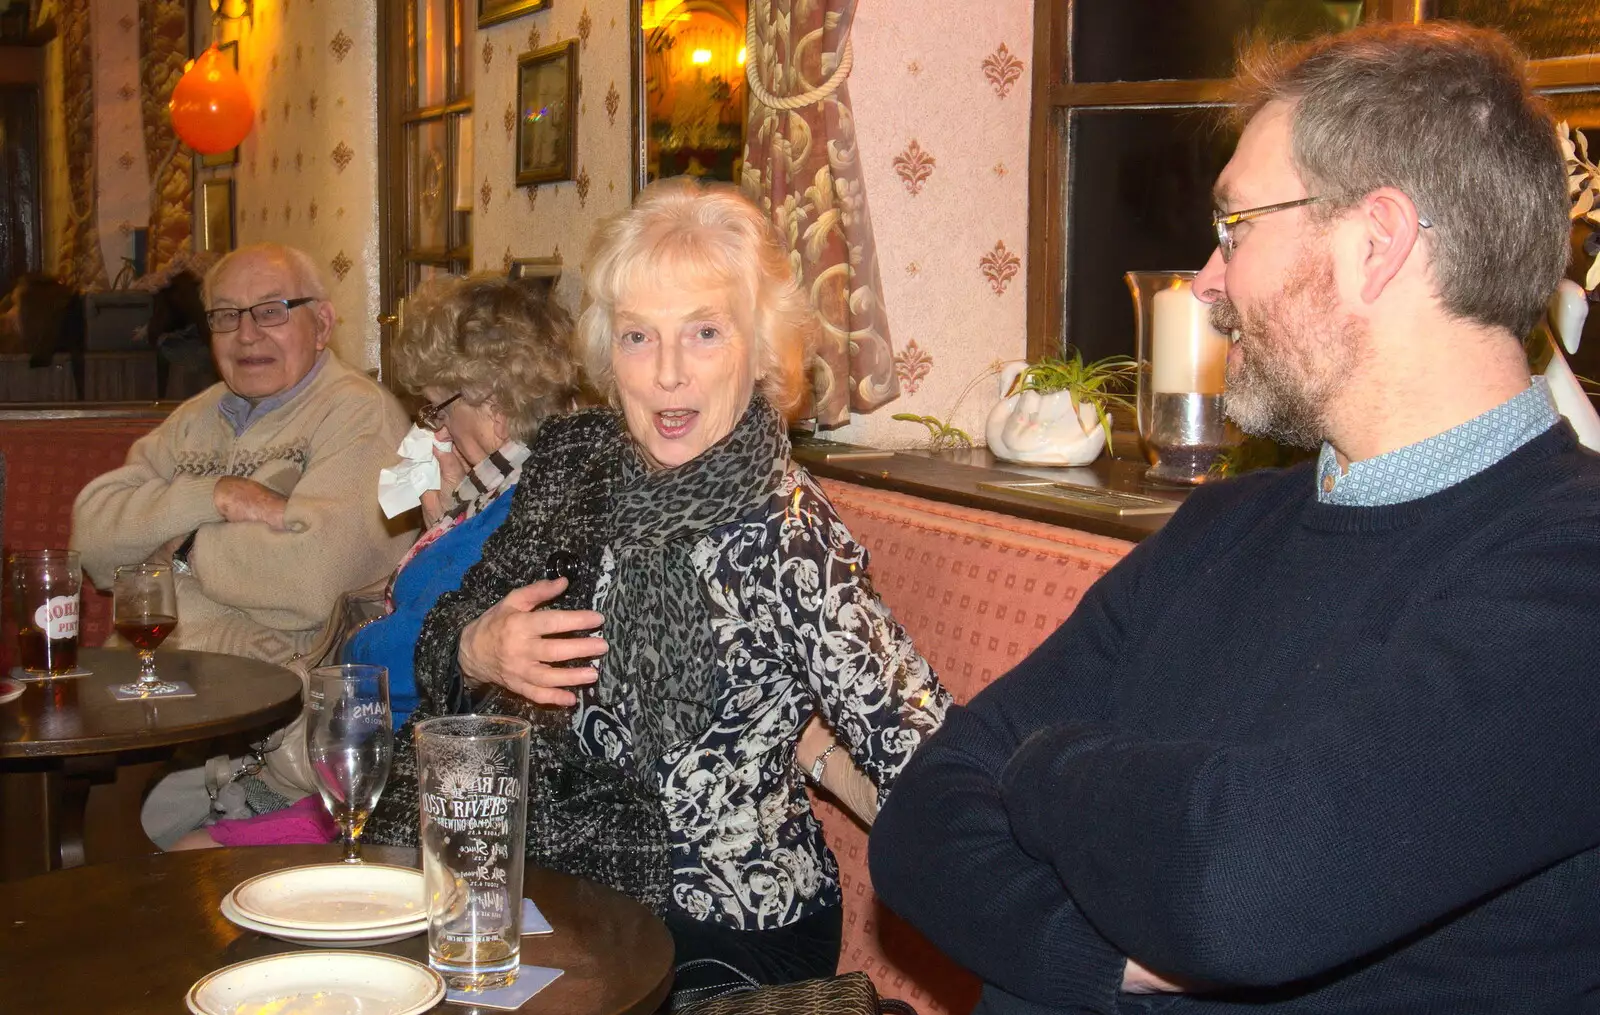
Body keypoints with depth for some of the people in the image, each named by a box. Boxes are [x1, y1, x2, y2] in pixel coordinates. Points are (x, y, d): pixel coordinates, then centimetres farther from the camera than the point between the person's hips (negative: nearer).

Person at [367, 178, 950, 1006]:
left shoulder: (784, 537, -19)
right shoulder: (570, 457, -2)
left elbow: (920, 762, -21)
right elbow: (442, 640, 8)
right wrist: (475, 652, -12)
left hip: (714, 942, -5)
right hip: (551, 890, 5)